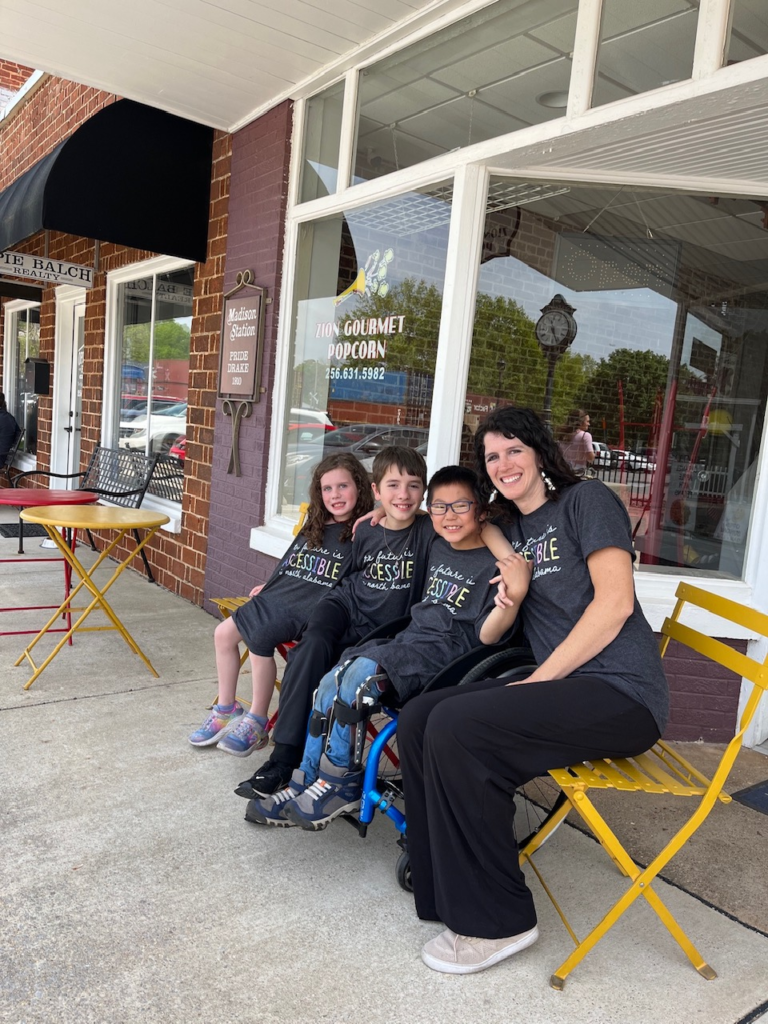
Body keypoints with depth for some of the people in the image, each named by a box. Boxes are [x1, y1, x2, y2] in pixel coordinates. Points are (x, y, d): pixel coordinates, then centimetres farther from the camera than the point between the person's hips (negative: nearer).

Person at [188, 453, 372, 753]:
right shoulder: (313, 528, 17)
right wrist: (270, 587, 18)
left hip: (310, 610, -8)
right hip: (275, 598, 8)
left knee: (259, 638, -25)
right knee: (224, 633, 2)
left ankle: (256, 724, -5)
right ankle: (226, 710, 19)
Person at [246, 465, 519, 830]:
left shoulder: (492, 565, -8)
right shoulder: (436, 547, 14)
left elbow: (485, 636, -15)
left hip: (445, 652, -7)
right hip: (409, 636, 7)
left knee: (360, 673, -29)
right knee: (329, 683, -12)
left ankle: (339, 782, -12)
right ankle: (303, 786, 0)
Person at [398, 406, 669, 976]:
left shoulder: (586, 499, -2)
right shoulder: (515, 529, 21)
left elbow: (615, 603, -15)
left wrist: (536, 681, -14)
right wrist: (511, 592, -1)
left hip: (621, 693, -8)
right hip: (562, 686, 8)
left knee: (456, 727, -24)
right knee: (418, 720, -6)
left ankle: (497, 921, -8)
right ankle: (445, 888, 6)